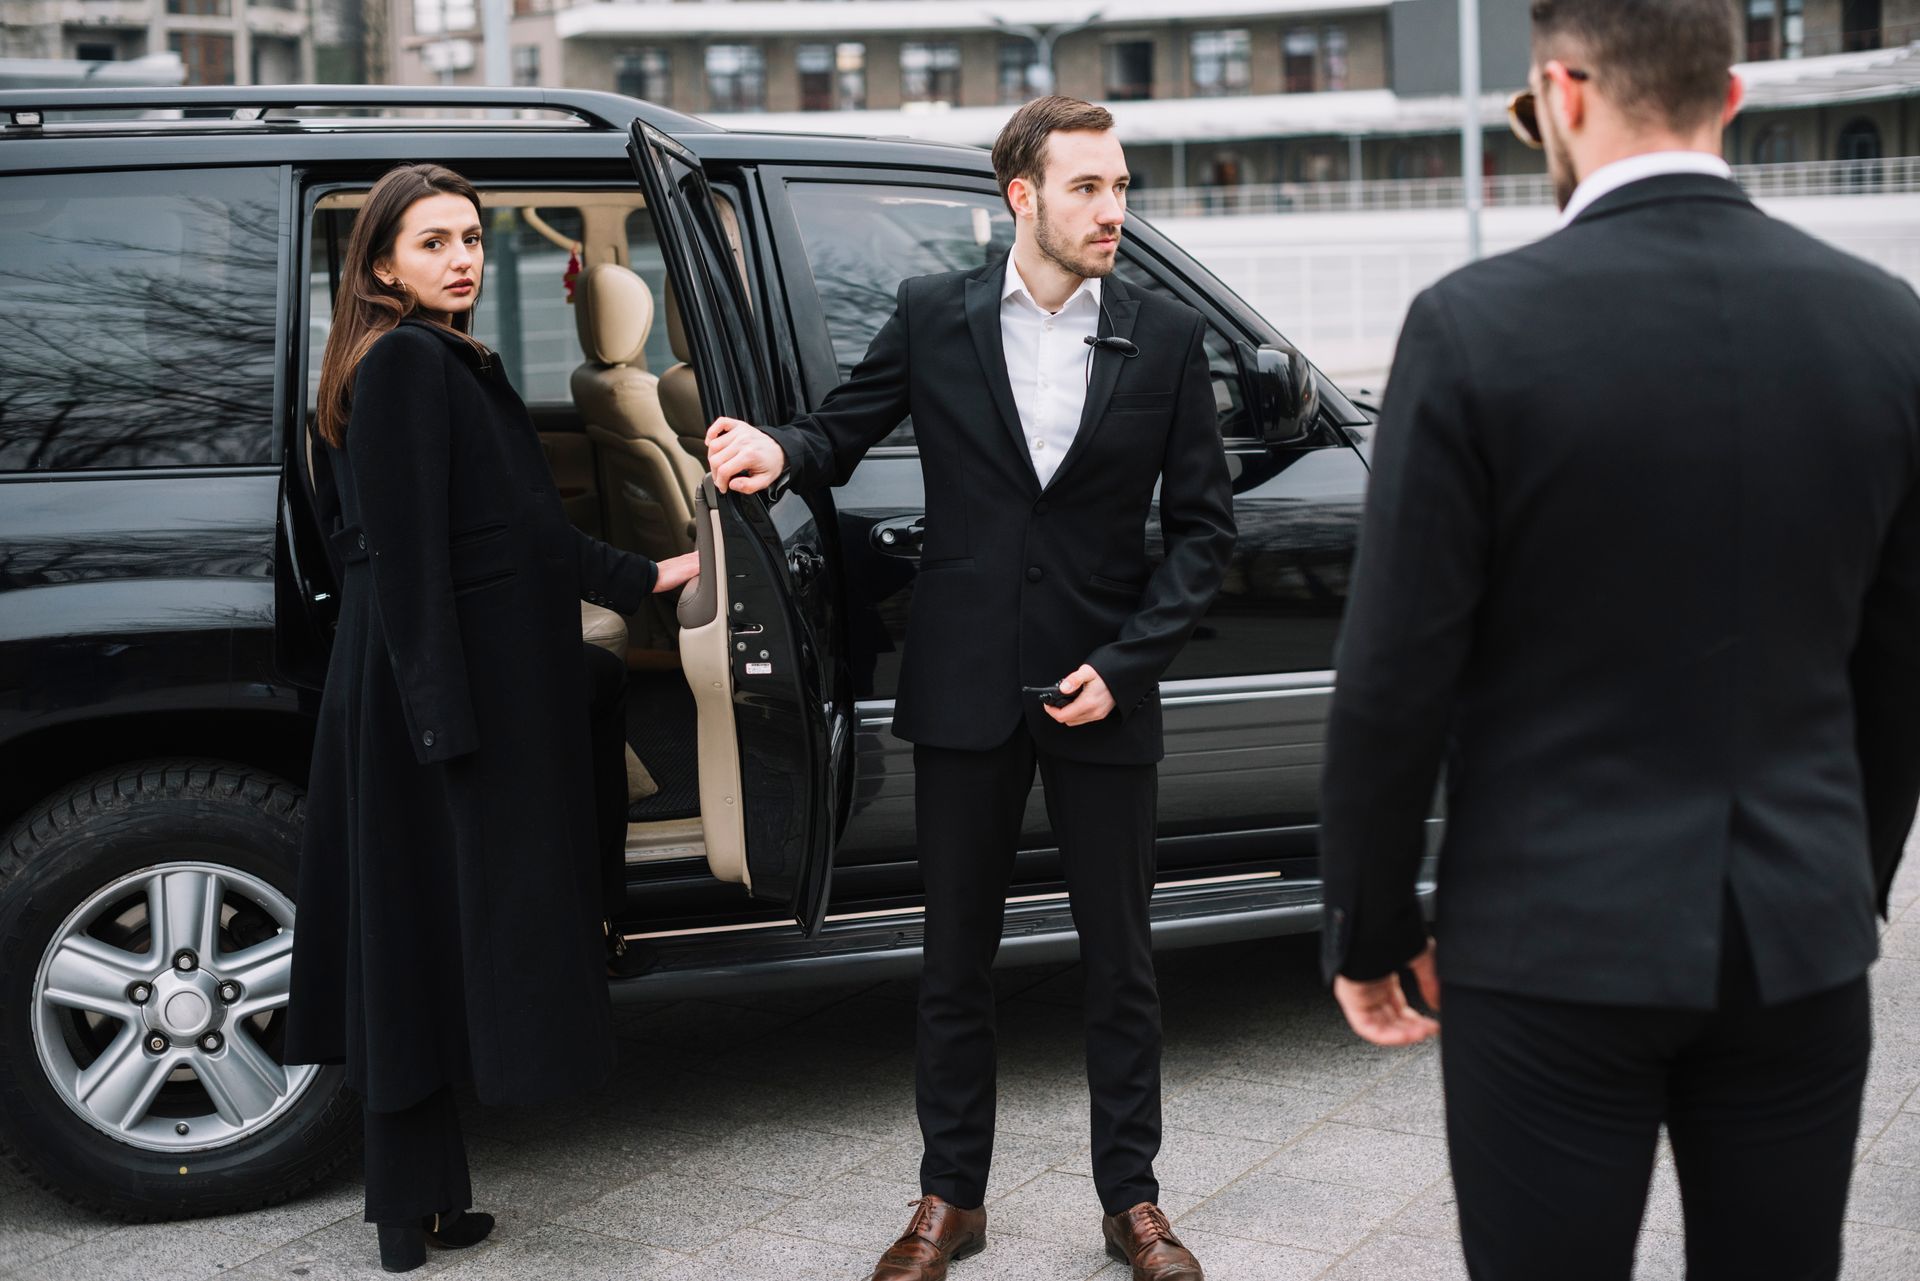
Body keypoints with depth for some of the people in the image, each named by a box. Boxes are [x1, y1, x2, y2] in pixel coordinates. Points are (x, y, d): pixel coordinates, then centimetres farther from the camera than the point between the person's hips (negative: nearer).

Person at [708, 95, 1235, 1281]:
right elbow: (847, 431, 9)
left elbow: (1204, 525, 1)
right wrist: (783, 450, -15)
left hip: (1103, 693, 0)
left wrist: (1125, 663, -9)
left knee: (1121, 961, 10)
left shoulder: (1165, 339, 0)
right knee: (956, 959, 10)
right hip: (966, 691, 0)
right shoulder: (934, 317, 0)